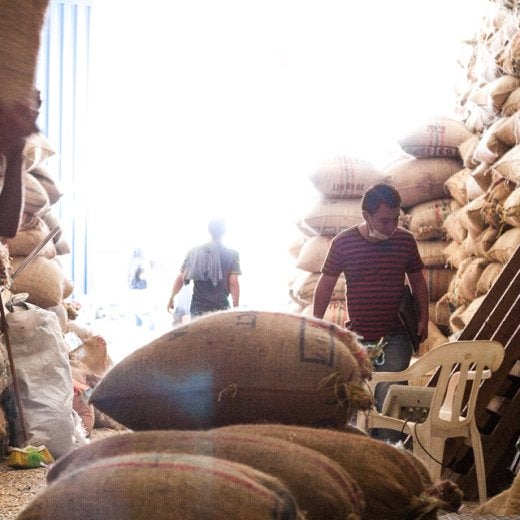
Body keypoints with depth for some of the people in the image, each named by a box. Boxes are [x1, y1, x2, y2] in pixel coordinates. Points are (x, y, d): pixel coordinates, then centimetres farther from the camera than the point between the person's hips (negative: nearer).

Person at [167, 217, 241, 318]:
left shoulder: (195, 251, 7)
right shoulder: (232, 254, -1)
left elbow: (181, 278, 6)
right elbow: (233, 282, -9)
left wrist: (172, 298, 17)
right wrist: (236, 307, -6)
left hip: (198, 307, 3)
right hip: (221, 308, -2)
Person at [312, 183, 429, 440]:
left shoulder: (405, 240, -3)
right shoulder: (343, 242, -7)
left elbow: (417, 280, 10)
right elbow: (325, 284, 2)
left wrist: (423, 319, 3)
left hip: (395, 337, -1)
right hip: (358, 338, 1)